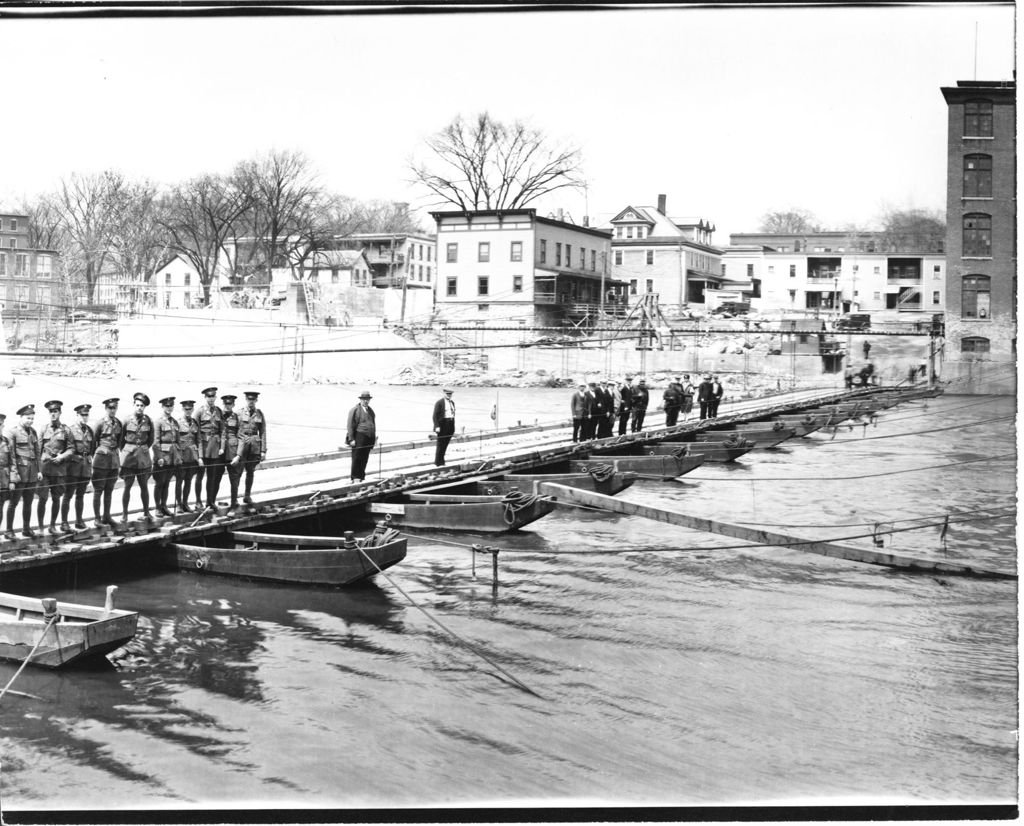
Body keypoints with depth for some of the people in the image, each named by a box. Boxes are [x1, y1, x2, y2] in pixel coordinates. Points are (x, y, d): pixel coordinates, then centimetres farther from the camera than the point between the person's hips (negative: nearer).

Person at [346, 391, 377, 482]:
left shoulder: (370, 410, 18)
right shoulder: (355, 410, -3)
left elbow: (373, 424, 24)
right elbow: (350, 425, -6)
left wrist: (374, 437, 18)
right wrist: (351, 439, -12)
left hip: (369, 438, 6)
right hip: (359, 437, -6)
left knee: (365, 458, 8)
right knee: (357, 458, -5)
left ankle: (361, 476, 15)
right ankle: (355, 477, -1)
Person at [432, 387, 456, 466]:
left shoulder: (452, 403, 16)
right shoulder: (439, 402, -7)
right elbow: (435, 415, -10)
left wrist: (453, 428, 17)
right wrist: (437, 426, -19)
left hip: (450, 426, 6)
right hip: (442, 426, -6)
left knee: (445, 445, 8)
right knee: (440, 445, -2)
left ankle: (441, 461, 15)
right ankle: (438, 462, 4)